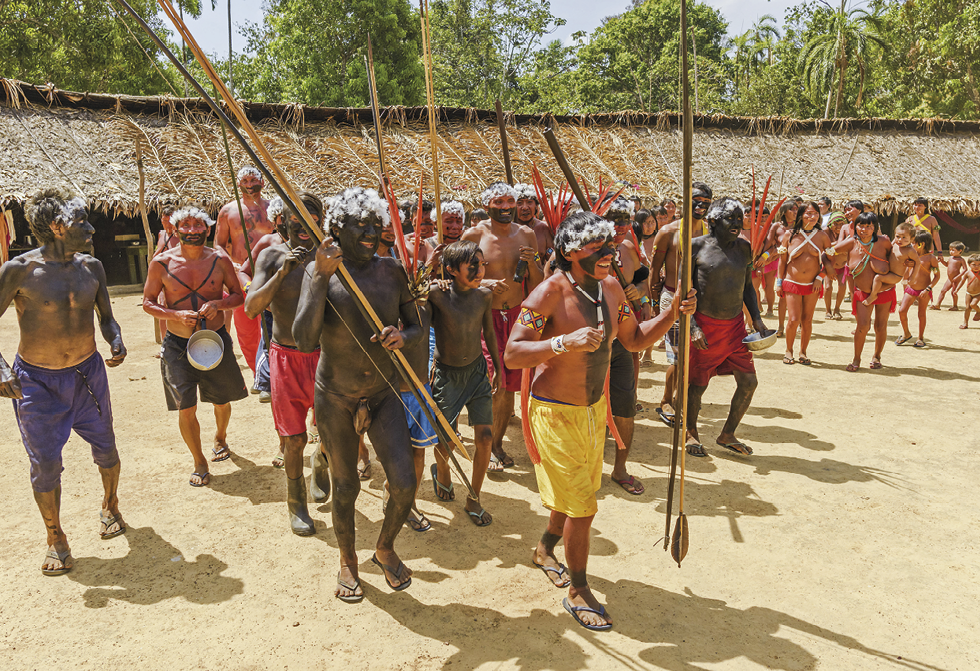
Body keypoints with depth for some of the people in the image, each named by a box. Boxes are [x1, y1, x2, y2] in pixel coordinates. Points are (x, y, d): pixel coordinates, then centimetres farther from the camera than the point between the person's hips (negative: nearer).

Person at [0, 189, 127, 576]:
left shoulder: (91, 267, -1)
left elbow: (106, 317, 8)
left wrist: (116, 342, -13)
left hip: (88, 373, 4)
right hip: (36, 381, -3)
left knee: (105, 448, 13)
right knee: (46, 464, 2)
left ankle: (110, 507, 42)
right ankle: (56, 538, 24)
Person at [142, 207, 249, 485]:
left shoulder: (220, 260, -3)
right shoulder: (161, 263, -5)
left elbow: (238, 296, 5)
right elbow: (148, 303, 0)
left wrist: (218, 304, -16)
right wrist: (176, 315, -18)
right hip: (178, 345, -1)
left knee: (222, 400, 14)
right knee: (185, 408, -2)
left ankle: (220, 438, 46)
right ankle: (199, 463, 18)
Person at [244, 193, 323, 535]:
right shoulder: (272, 256, -4)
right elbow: (251, 309, -14)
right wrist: (282, 271, -23)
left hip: (324, 354, 1)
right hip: (287, 356, -1)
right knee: (294, 439, 6)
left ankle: (321, 461, 40)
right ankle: (296, 503, 28)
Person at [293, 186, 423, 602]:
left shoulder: (392, 272, -1)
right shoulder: (318, 271, -10)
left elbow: (416, 326, 8)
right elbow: (304, 341, -22)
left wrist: (402, 337, -16)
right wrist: (322, 276, -28)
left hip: (384, 393, 2)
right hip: (335, 397, -2)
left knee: (404, 485, -4)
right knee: (345, 488, 12)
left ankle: (385, 548, 28)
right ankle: (347, 561, 39)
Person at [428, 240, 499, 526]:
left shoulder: (484, 295, -6)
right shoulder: (438, 294, -19)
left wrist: (498, 367, 15)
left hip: (477, 370, 3)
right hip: (446, 374, -3)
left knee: (485, 436, -3)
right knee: (446, 441, 3)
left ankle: (473, 500, 17)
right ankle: (441, 470, 42)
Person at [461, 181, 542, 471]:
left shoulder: (526, 235, 7)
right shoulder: (474, 235, -5)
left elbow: (537, 285, 12)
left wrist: (532, 263, -9)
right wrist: (484, 283, -20)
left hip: (517, 315, 4)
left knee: (511, 387, 8)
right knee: (496, 386, -10)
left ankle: (498, 442, 26)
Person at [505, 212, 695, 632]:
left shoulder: (610, 287, -1)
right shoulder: (550, 294, -22)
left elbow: (635, 340, 10)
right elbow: (511, 356, -26)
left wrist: (672, 314, -5)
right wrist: (564, 342, -39)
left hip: (595, 407, 7)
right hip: (556, 411, -7)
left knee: (579, 492, 23)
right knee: (582, 507, -3)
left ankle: (546, 549, 50)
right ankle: (577, 592, 19)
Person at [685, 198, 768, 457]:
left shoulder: (744, 248, 8)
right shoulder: (697, 246, -7)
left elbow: (747, 286, 17)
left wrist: (756, 318, 6)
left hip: (735, 325, 5)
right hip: (704, 326, -5)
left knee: (749, 382, 3)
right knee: (697, 384, 5)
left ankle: (727, 435, 22)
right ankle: (691, 433, 29)